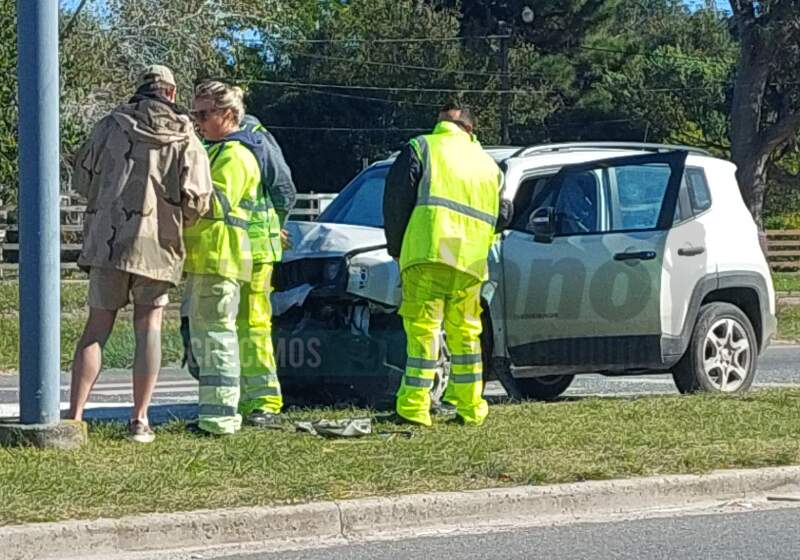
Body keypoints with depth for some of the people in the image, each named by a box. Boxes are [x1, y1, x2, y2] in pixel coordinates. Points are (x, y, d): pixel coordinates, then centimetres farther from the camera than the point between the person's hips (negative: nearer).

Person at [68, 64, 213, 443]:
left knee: (97, 329, 5)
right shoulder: (185, 139, 3)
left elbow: (82, 179, 7)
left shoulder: (112, 126, 4)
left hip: (107, 238, 1)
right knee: (148, 327, 9)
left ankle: (75, 417, -3)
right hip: (156, 244, 0)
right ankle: (140, 420, 3)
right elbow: (196, 199, -6)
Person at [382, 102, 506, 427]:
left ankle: (414, 407, -11)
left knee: (423, 328, -6)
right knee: (465, 333, 14)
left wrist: (396, 247, 9)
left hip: (427, 253, -4)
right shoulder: (488, 163, 24)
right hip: (471, 261, 4)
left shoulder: (422, 148, 9)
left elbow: (397, 198, 1)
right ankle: (470, 408, 16)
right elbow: (501, 217, 24)